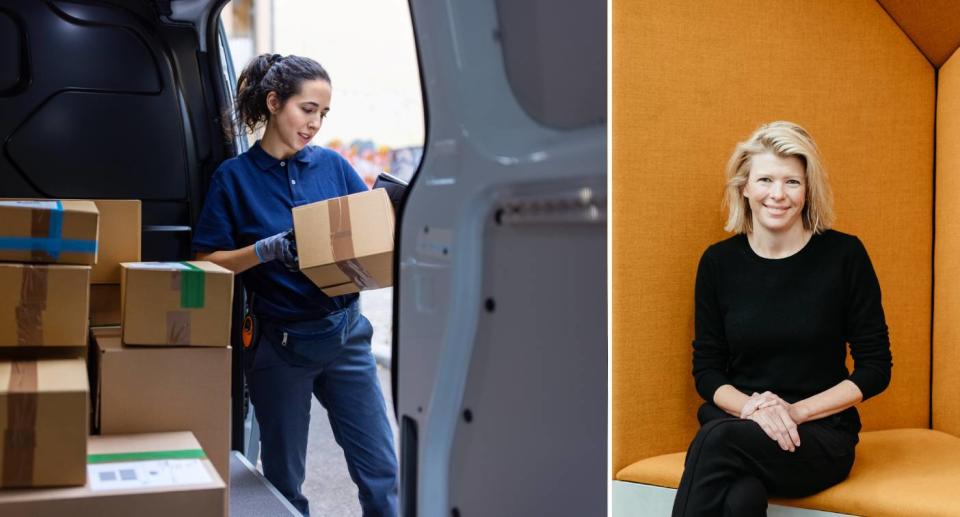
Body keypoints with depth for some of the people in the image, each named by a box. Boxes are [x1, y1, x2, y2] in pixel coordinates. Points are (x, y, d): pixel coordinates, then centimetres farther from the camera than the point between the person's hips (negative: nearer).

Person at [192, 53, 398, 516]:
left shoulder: (332, 165, 4)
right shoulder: (235, 177, -4)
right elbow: (208, 263, -6)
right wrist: (269, 250, -21)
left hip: (344, 333, 3)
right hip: (279, 343, -2)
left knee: (381, 469, 3)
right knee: (283, 478, 12)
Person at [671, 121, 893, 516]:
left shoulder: (844, 255, -3)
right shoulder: (719, 262, 4)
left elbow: (876, 368, 0)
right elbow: (706, 370, 7)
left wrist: (797, 411, -12)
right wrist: (750, 407, -14)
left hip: (821, 434, -1)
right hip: (734, 424, 1)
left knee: (717, 440, -33)